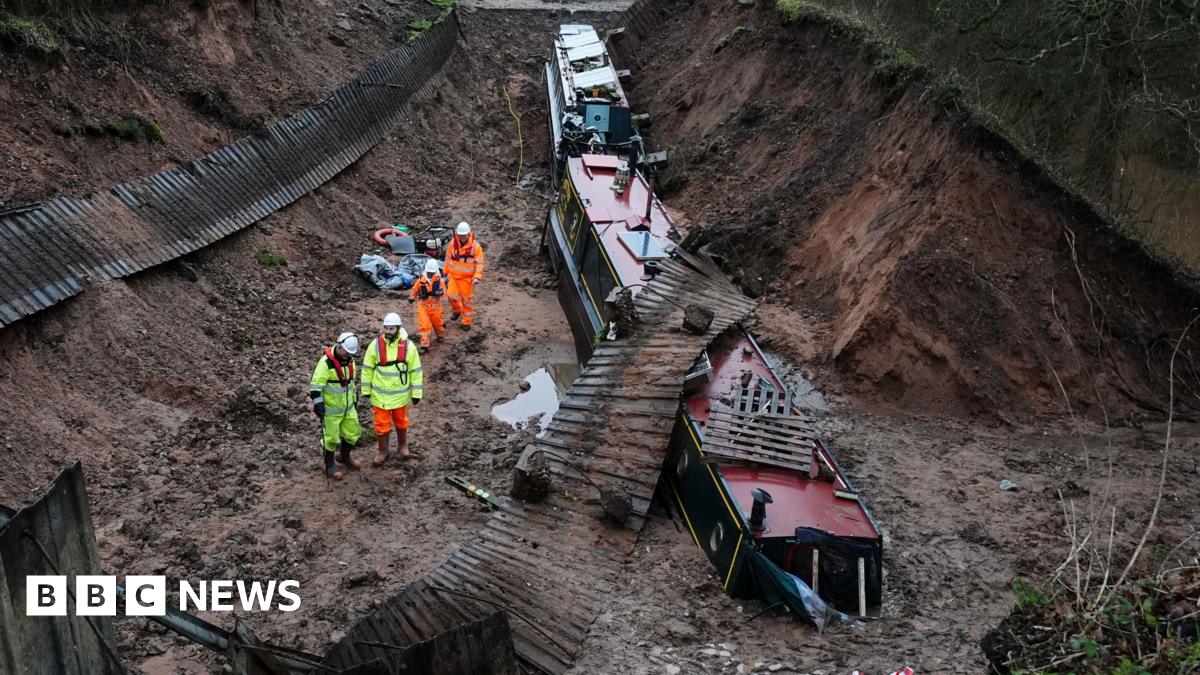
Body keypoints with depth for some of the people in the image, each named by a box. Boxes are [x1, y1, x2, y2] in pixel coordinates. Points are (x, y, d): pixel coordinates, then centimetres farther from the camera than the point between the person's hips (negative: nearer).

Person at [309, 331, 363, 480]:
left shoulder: (349, 359, 3)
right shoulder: (326, 362, -22)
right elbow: (316, 385, -21)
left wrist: (354, 399, 22)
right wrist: (318, 403, -26)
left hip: (347, 406, 7)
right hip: (331, 408, -7)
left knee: (353, 433, 16)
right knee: (331, 437, 4)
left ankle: (344, 457, 40)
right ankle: (329, 466, 21)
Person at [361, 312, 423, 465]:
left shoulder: (408, 345, -12)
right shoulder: (375, 345, -12)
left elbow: (416, 371, -4)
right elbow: (367, 369, -1)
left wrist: (416, 393, -3)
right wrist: (366, 390, 3)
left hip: (400, 394, 1)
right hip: (380, 394, 0)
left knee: (401, 421, 19)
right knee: (382, 424, 7)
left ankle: (403, 446, 39)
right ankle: (383, 451, 25)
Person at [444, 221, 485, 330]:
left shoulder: (475, 246, -13)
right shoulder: (452, 243, -4)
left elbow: (479, 263, -10)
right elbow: (448, 259, 8)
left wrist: (477, 277, -20)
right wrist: (446, 273, 13)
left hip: (467, 277, -3)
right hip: (453, 275, 3)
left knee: (467, 299, 5)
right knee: (451, 295, -5)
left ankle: (467, 321, 19)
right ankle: (457, 310, 27)